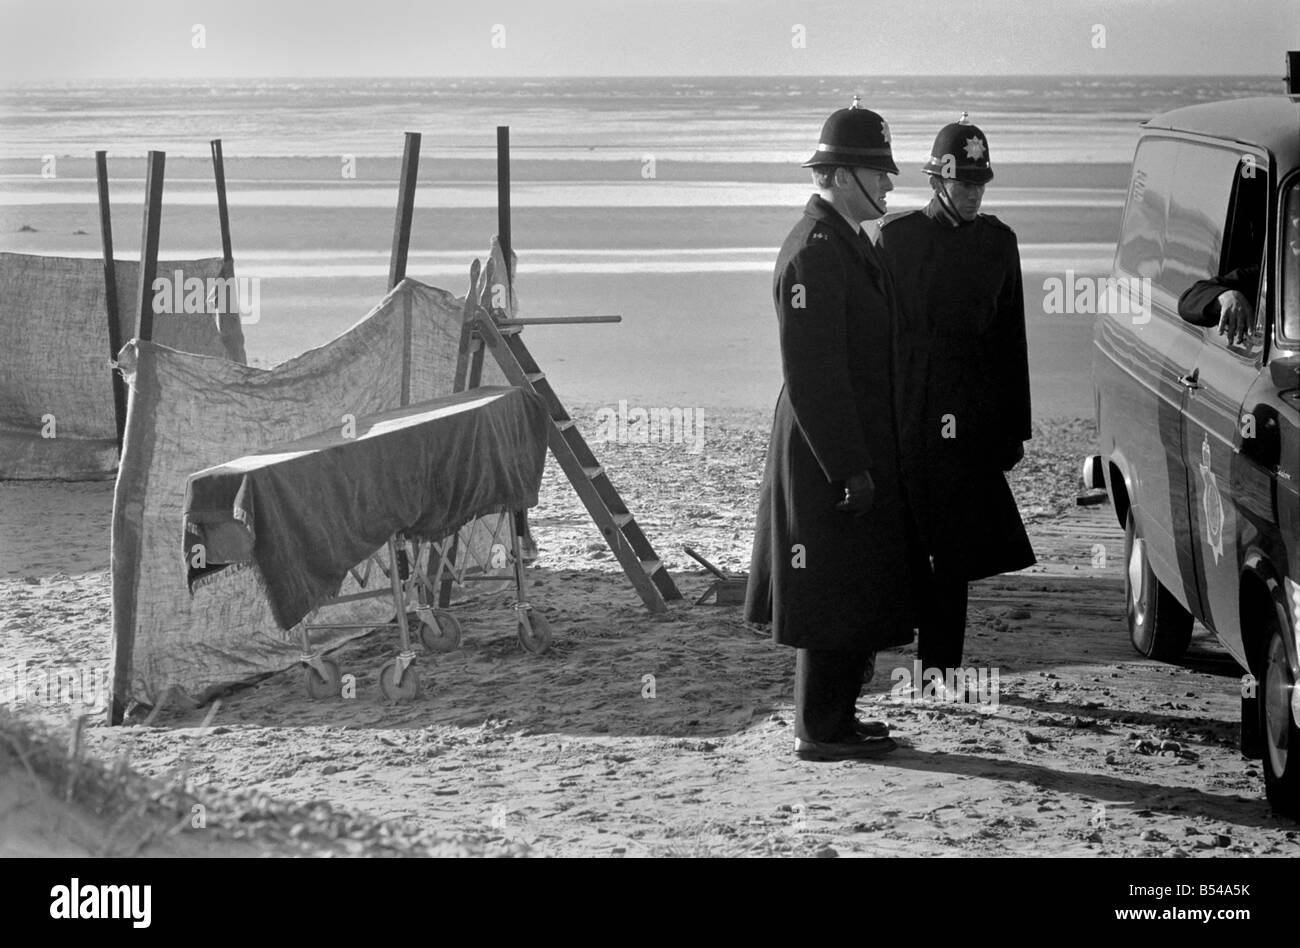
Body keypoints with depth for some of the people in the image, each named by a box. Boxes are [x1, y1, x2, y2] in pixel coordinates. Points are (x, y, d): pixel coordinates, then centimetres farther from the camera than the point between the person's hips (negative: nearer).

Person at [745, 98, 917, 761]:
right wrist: (849, 469, -22)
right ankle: (820, 732, 7)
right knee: (835, 596, -2)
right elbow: (811, 372, -24)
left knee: (856, 593, 17)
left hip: (855, 447, 10)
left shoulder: (847, 241, 12)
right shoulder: (815, 252, -20)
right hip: (831, 454, -10)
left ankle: (833, 716, 26)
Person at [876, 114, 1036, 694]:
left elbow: (1012, 341, 11)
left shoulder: (997, 242, 9)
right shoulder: (896, 235, 2)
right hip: (904, 420, -2)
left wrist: (1015, 427, 9)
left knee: (955, 544, 2)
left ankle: (940, 664, 7)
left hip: (970, 423, 2)